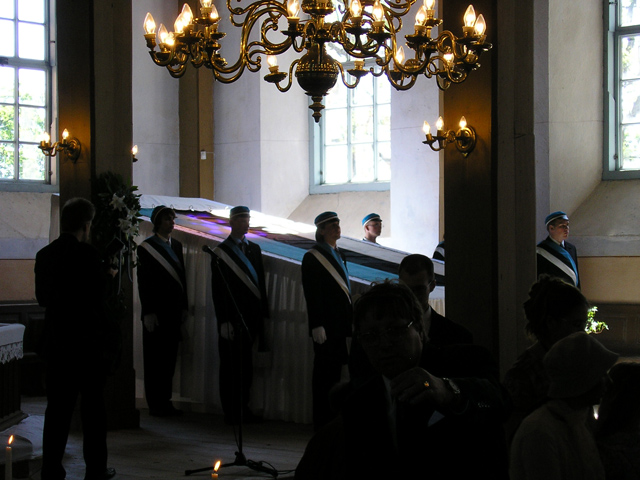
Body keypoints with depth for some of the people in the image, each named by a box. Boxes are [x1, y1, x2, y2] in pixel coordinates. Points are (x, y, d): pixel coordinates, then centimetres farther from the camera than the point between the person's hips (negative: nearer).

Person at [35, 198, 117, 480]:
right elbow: (100, 298, -14)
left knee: (57, 407, 10)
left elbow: (42, 298, 11)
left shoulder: (44, 255, 4)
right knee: (93, 408, 6)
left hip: (55, 342, 5)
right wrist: (108, 276, 3)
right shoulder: (88, 255, -13)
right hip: (87, 343, -5)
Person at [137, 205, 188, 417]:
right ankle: (155, 403, 3)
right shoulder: (146, 247, -5)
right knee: (154, 358, -1)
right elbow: (143, 282, -9)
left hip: (174, 310, 6)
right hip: (156, 310, -6)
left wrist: (184, 307, 10)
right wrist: (148, 313, -14)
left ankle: (166, 401, 14)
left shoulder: (177, 245, 13)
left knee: (170, 357, 8)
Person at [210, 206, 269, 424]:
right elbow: (217, 290, -6)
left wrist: (263, 314, 10)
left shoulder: (254, 249, 14)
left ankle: (243, 408, 16)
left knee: (246, 365, 8)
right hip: (232, 318, -5)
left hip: (251, 317, 5)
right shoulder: (220, 252, -2)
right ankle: (231, 412, 5)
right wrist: (223, 321, -12)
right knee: (230, 365, 0)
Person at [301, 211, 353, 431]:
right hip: (326, 327, -8)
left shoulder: (338, 255, 18)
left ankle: (333, 418, 15)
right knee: (324, 373, -4)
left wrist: (350, 320, 17)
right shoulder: (312, 257, -7)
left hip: (341, 324, 8)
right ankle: (322, 419, 0)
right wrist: (317, 326, -19)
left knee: (336, 370, 10)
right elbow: (312, 295, -13)